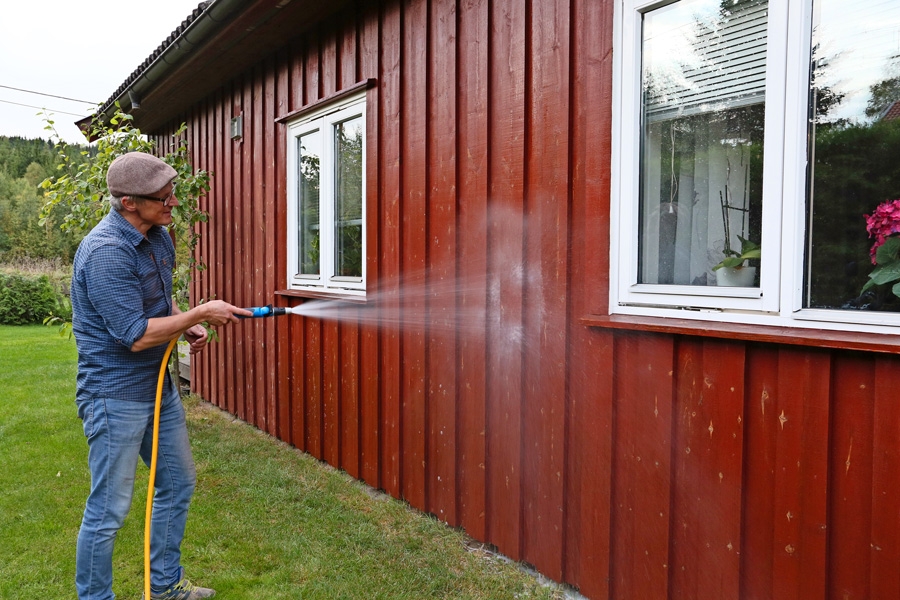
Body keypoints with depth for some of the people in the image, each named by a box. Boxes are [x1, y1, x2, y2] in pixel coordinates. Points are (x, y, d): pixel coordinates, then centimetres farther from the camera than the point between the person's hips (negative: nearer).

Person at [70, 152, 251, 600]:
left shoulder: (157, 235, 4)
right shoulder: (106, 252, -24)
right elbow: (136, 336, -25)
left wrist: (188, 327, 2)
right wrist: (200, 314, -18)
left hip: (158, 384, 10)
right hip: (116, 394, -9)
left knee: (178, 483, 19)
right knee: (109, 509, 2)